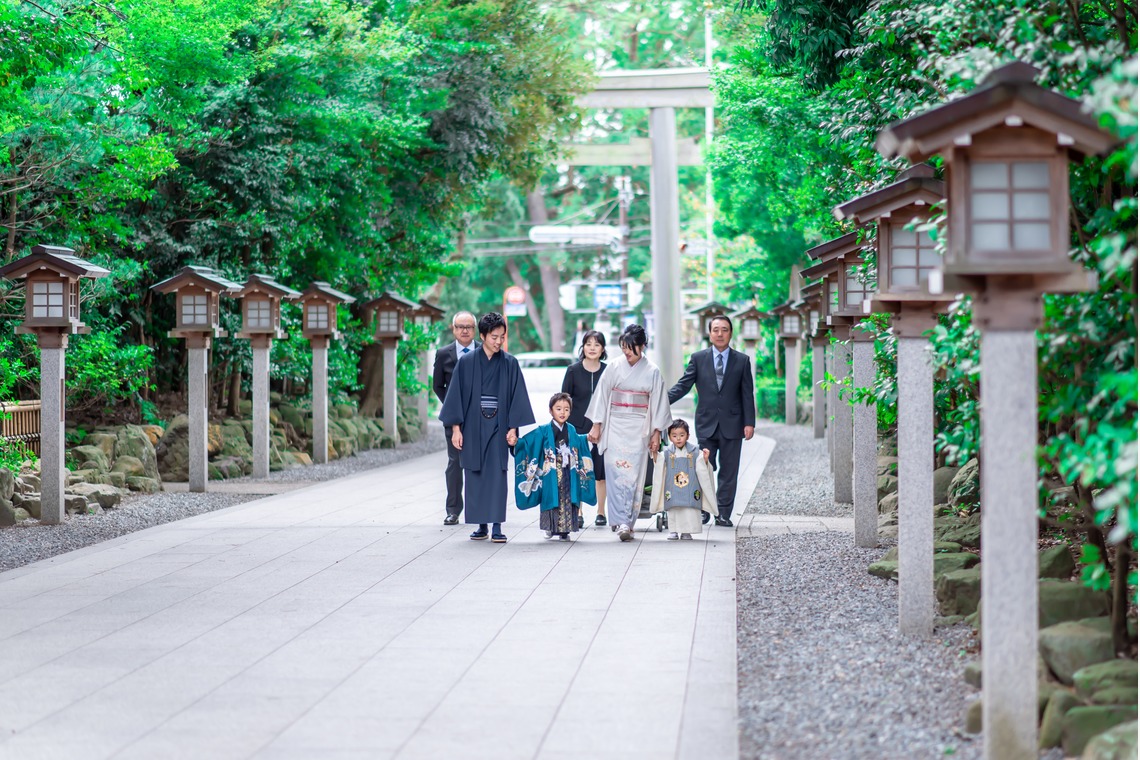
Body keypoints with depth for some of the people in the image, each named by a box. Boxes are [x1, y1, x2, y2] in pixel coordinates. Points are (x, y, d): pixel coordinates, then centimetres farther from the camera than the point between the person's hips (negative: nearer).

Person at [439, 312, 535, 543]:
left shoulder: (510, 364, 3)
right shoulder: (466, 363, 2)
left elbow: (517, 396, 3)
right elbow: (456, 395, 2)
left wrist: (513, 427, -4)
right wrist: (456, 428, -2)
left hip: (497, 428, -1)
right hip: (472, 427, 1)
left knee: (497, 476, -6)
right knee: (475, 477, 2)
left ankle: (497, 526, -5)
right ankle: (481, 524, 10)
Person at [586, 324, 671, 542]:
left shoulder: (652, 372, 2)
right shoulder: (614, 368, 3)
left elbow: (658, 403, 5)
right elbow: (602, 395, 5)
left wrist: (656, 432, 2)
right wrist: (596, 425, 1)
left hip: (638, 430, 0)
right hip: (615, 427, 0)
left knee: (633, 475, -5)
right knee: (616, 473, -9)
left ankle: (625, 522, -1)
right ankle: (622, 522, -9)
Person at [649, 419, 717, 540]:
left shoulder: (695, 453, 0)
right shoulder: (666, 454, 0)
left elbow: (701, 471, 0)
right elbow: (659, 472, 0)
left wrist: (705, 460, -16)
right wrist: (655, 459, -13)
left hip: (690, 491, 0)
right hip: (673, 491, 0)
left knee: (690, 511, -3)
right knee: (673, 509, 3)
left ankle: (687, 532, 7)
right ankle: (674, 531, 14)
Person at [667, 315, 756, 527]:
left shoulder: (742, 361, 5)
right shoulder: (698, 358, 5)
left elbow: (747, 394, 4)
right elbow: (683, 385, 0)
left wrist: (749, 422, -4)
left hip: (731, 425, 0)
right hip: (706, 424, 0)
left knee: (728, 471, 3)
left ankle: (723, 514, 8)